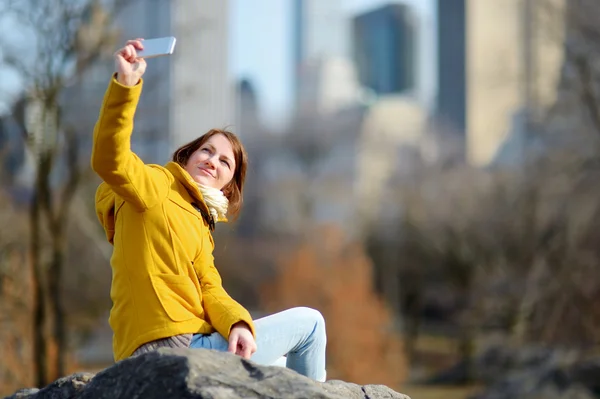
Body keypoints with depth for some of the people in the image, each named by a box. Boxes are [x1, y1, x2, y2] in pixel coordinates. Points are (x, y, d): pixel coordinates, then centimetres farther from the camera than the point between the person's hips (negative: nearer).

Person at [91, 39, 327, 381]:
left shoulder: (200, 226, 23)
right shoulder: (156, 186, -1)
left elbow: (211, 292, 8)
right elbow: (111, 161, -23)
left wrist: (238, 324, -15)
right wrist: (125, 85, -36)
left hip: (191, 346, 9)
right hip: (168, 346, -9)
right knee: (309, 322, 3)